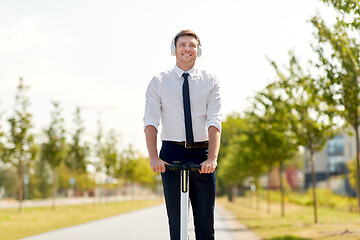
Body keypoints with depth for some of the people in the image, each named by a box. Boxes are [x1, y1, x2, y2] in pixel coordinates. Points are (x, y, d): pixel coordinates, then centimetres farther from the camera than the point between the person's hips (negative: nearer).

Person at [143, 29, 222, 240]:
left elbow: (215, 121, -5)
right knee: (176, 221, 3)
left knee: (206, 223, 2)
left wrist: (212, 158, -20)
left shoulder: (211, 81, 6)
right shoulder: (158, 82, 5)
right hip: (171, 154, 0)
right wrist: (154, 157, -19)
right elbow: (151, 121, -4)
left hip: (203, 154, 0)